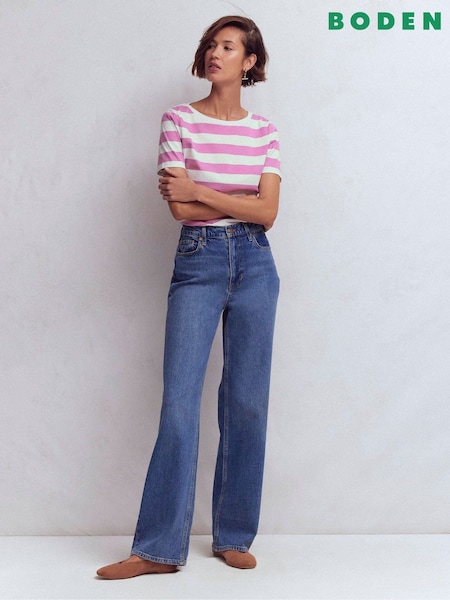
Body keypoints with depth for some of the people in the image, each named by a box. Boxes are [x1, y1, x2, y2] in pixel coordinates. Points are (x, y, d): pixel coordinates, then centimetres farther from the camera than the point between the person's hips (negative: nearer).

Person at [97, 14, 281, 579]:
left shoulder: (263, 129, 8)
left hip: (254, 264, 2)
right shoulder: (179, 119, 2)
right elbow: (180, 208, -8)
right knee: (179, 401, -5)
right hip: (197, 263, -2)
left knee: (247, 402, 4)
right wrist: (244, 201, -6)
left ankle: (233, 537, 18)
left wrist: (199, 190, -10)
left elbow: (268, 213, -4)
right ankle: (159, 547, 4)